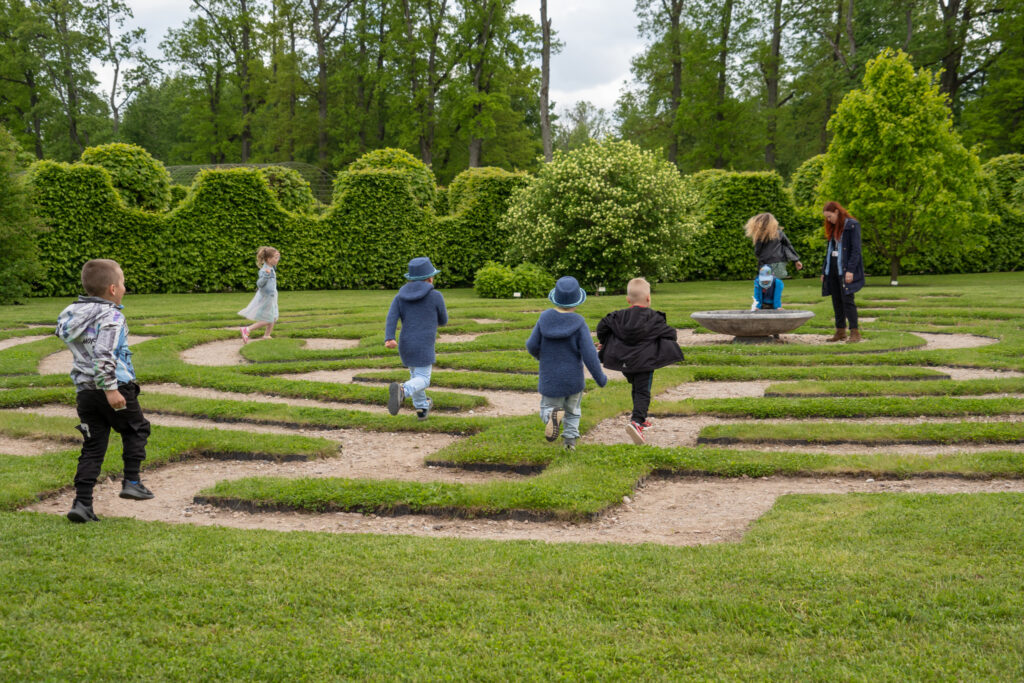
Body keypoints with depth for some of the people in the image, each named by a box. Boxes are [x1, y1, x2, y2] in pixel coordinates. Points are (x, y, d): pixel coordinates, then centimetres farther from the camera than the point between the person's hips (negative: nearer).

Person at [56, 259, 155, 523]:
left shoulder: (72, 312, 11)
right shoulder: (111, 316, -14)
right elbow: (104, 355, -25)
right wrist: (110, 389, -26)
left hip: (84, 391, 7)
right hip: (116, 388, -7)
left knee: (92, 447, 10)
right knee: (136, 430, 17)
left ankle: (82, 502, 4)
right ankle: (131, 481, 11)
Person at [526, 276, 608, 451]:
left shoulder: (545, 318, -11)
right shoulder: (578, 324, -17)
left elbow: (532, 345, -4)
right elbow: (589, 354, -18)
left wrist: (539, 355, 19)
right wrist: (600, 378, -4)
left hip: (550, 380, 0)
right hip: (574, 379, 0)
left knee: (547, 408, 13)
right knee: (572, 410, 24)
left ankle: (552, 415, -19)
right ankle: (570, 440, 15)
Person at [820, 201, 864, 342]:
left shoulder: (852, 225, -7)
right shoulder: (833, 228, 17)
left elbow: (856, 249, -12)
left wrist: (850, 270, -19)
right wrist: (824, 271, 15)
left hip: (846, 270, -8)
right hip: (833, 269, 8)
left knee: (847, 300, -11)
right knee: (836, 301, 7)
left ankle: (855, 332, -8)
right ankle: (840, 331, 12)